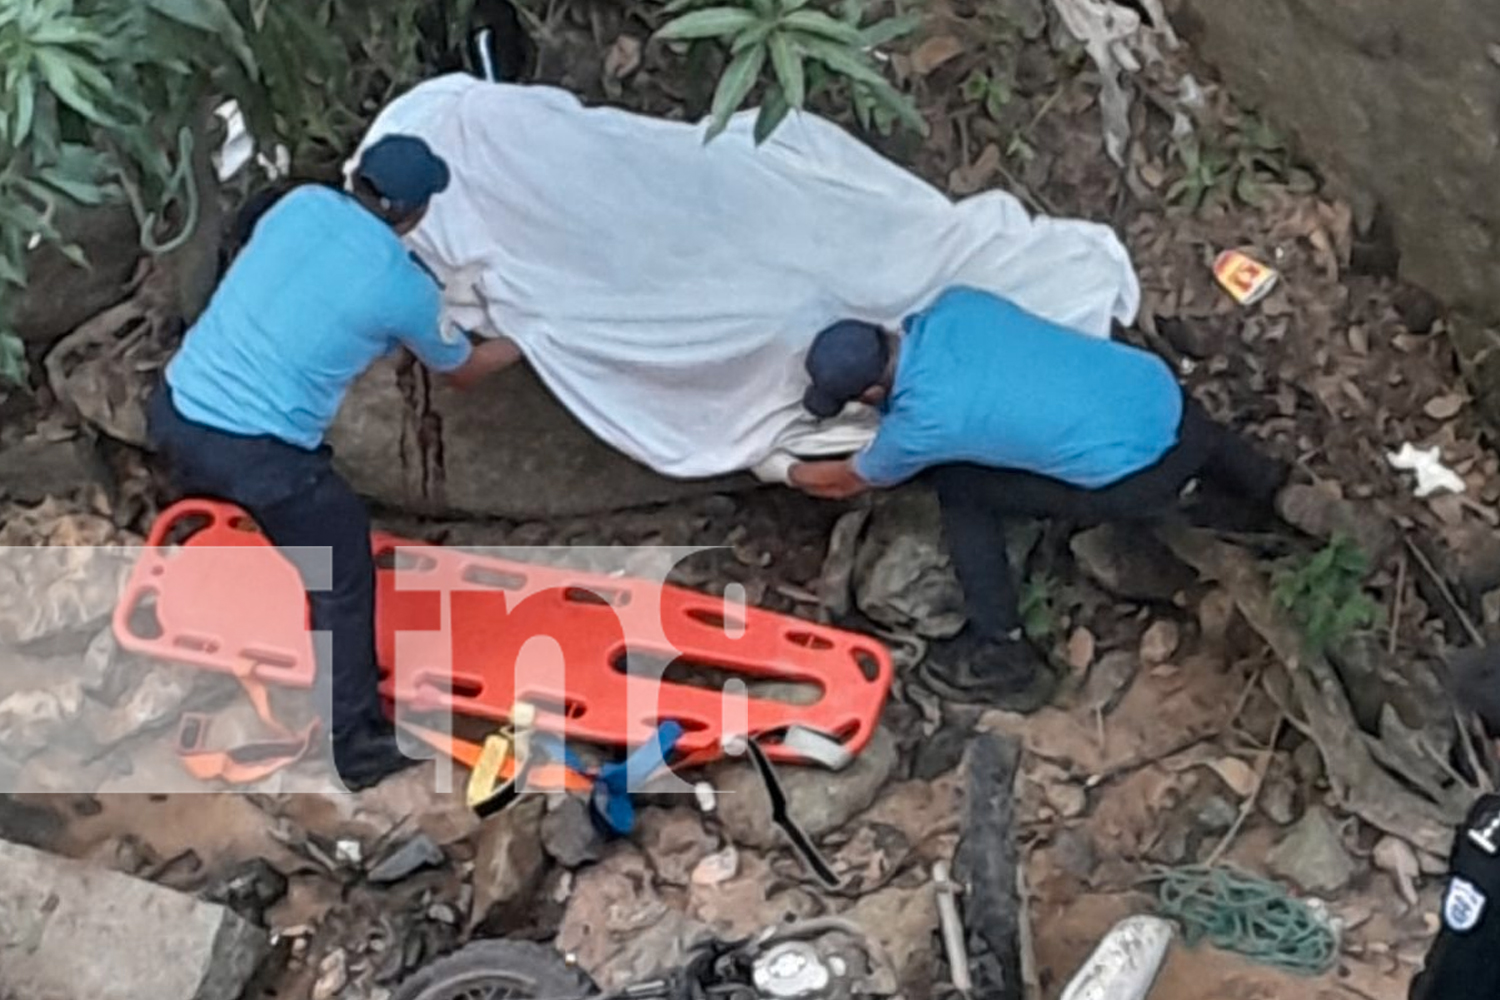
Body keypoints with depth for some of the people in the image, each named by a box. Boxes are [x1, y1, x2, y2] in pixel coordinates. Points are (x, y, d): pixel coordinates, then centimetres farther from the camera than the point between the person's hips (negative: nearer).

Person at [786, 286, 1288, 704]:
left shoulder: (920, 419, -15)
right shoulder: (954, 305, 1)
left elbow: (846, 481, 7)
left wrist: (788, 472, 26)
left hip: (1136, 480, -6)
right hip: (1165, 395, 6)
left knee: (958, 487, 5)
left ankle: (1002, 654, 13)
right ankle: (1269, 486, 56)